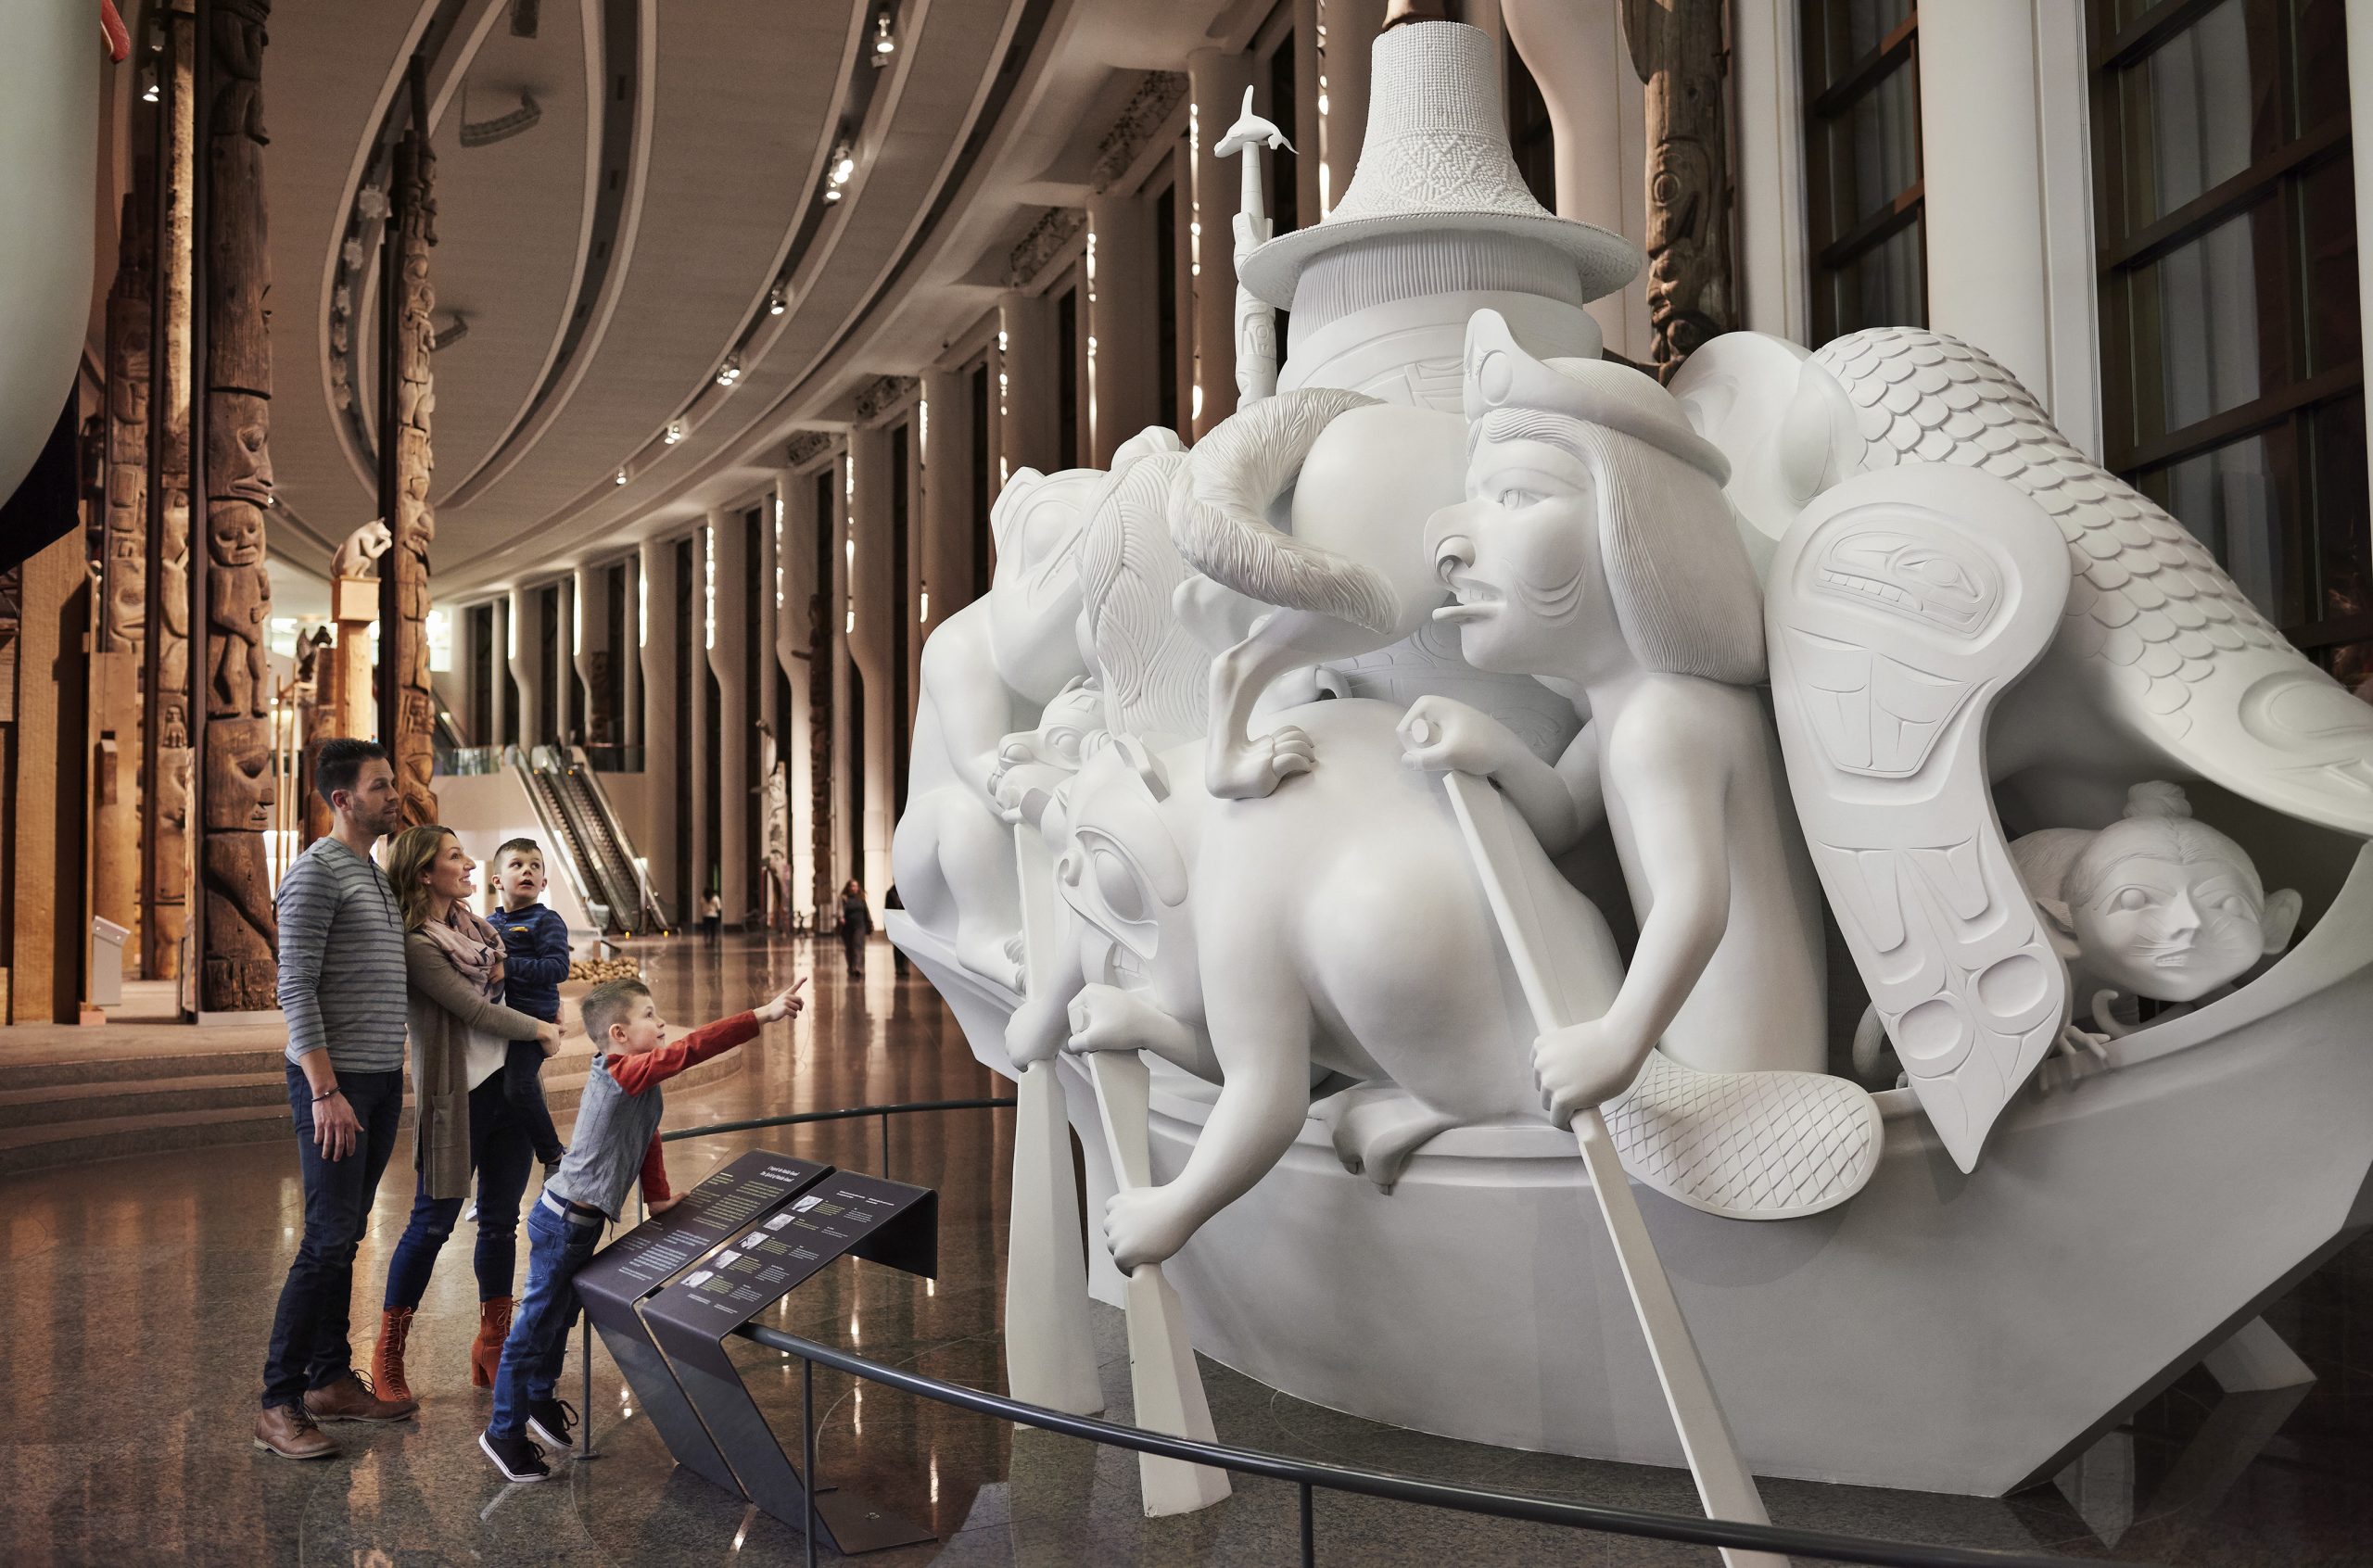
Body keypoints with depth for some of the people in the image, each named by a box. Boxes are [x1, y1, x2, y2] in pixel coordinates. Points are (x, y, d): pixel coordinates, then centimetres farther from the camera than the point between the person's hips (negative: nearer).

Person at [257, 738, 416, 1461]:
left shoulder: (378, 873, 15)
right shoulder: (316, 872, -11)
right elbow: (296, 989, -16)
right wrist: (325, 1092, -20)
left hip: (381, 1080, 8)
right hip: (335, 1082, -8)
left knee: (347, 1238, 12)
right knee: (327, 1241, -8)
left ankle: (331, 1380, 20)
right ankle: (279, 1405, -1)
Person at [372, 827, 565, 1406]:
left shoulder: (472, 923, 11)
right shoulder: (416, 945, -15)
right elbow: (474, 1010, -15)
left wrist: (508, 972, 7)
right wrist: (540, 1029, -4)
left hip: (506, 1087, 7)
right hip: (457, 1097, -7)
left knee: (501, 1221, 10)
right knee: (433, 1223, 1)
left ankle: (492, 1348, 20)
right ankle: (389, 1353, 15)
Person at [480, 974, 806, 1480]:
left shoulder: (634, 1080, 10)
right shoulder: (625, 1073, -22)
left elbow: (647, 1142, 20)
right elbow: (690, 1050, -33)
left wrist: (659, 1199, 22)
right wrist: (760, 1017, -36)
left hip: (576, 1221, 10)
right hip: (565, 1223, -10)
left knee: (559, 1316, 24)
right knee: (537, 1325, 1)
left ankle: (541, 1401, 42)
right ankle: (504, 1433, 13)